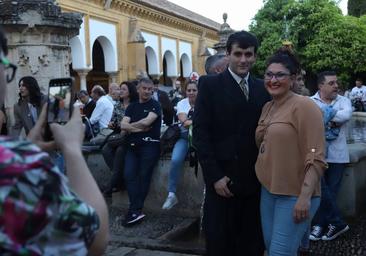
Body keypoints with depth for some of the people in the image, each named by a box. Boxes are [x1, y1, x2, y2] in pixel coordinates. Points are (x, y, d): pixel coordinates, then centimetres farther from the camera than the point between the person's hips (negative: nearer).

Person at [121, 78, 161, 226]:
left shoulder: (155, 105, 6)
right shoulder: (132, 107, 20)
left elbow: (146, 121, -10)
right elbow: (123, 125, 6)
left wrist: (130, 126, 5)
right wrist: (139, 128, -8)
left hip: (150, 144, -4)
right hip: (133, 145, 4)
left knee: (144, 176, -11)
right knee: (129, 175, -13)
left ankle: (134, 210, -8)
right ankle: (136, 211, -17)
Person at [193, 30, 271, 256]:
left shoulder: (263, 88, 9)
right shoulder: (210, 85, -2)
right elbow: (200, 133, -8)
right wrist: (215, 176, -12)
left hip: (255, 179, 3)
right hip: (222, 179, -3)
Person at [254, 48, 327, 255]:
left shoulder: (304, 106, -14)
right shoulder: (267, 107, 10)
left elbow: (316, 158, -18)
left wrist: (305, 197, -23)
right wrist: (266, 183, 12)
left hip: (295, 194, -7)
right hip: (268, 189, 8)